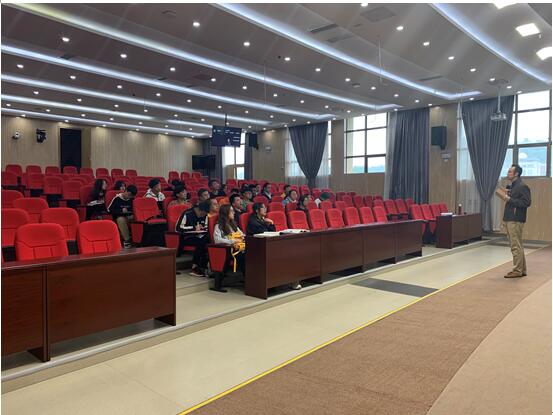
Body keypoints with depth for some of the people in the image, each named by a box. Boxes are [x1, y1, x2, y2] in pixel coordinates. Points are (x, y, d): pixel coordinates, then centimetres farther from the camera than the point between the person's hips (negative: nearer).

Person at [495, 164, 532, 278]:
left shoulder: (522, 186, -12)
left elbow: (527, 202, -20)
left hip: (516, 220, -10)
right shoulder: (510, 186, 16)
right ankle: (522, 270, 23)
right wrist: (504, 195, 8)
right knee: (517, 246, 15)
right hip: (509, 219, 10)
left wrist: (509, 199, -20)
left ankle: (517, 270, 1)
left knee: (516, 246, -6)